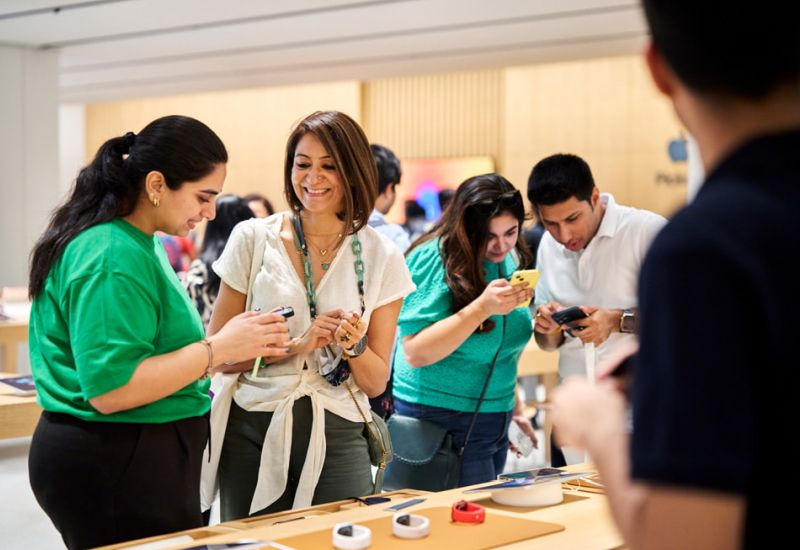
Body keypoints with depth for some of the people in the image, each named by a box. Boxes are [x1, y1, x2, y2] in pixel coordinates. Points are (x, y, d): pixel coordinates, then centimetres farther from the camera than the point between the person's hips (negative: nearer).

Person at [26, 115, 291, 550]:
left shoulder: (136, 243, 11)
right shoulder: (115, 258, -20)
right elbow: (111, 390, -26)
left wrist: (240, 347, 5)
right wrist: (219, 348, -21)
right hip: (113, 468, -10)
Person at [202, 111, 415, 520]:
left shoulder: (381, 258, 2)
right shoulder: (253, 238, -1)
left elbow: (376, 383, 5)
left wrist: (354, 347, -15)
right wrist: (297, 344, -14)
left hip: (337, 439, 1)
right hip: (253, 432, 0)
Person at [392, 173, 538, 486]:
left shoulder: (507, 260, 6)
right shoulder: (432, 260, -16)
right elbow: (416, 353, -23)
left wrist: (514, 408, 22)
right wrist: (482, 307, -30)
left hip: (494, 423, 7)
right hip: (442, 424, -7)